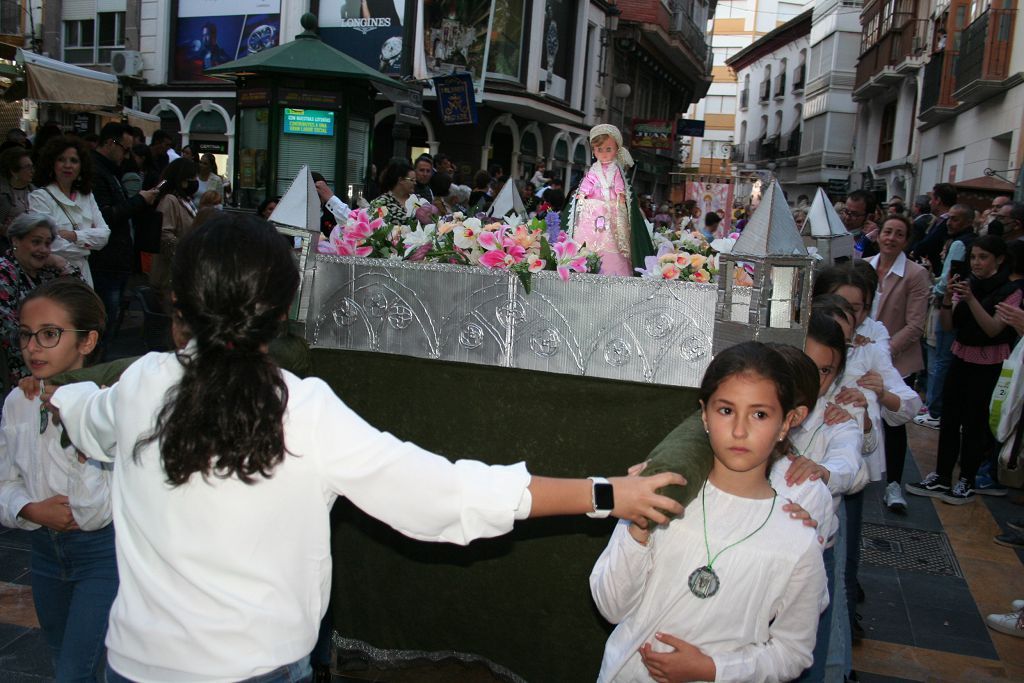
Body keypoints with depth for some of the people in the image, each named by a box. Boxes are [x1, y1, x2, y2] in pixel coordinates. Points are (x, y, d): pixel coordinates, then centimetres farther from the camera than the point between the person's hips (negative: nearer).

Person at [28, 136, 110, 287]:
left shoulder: (87, 196, 12)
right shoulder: (40, 197, -7)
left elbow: (104, 234, 1)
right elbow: (51, 245, -15)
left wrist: (74, 235, -14)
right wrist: (87, 246, -2)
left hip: (82, 275, 5)